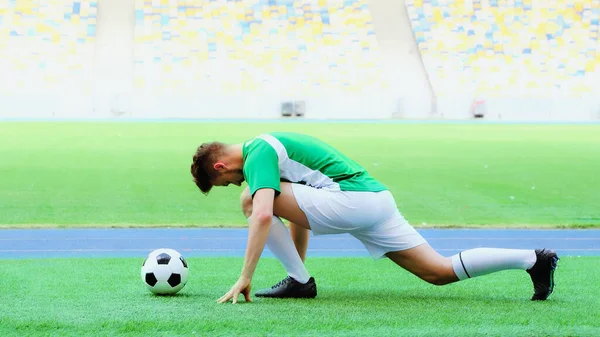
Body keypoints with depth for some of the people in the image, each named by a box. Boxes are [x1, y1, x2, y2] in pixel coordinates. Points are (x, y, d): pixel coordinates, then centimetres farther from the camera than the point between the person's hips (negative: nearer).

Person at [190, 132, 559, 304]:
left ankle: (299, 281, -5)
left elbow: (263, 216, -24)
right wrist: (297, 267, 37)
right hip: (377, 198, 10)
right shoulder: (270, 145, 25)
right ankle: (534, 258, 3)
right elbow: (300, 210, 34)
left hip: (351, 200, -10)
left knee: (253, 200, -8)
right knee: (440, 272, 7)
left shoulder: (257, 155, -7)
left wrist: (245, 278, -21)